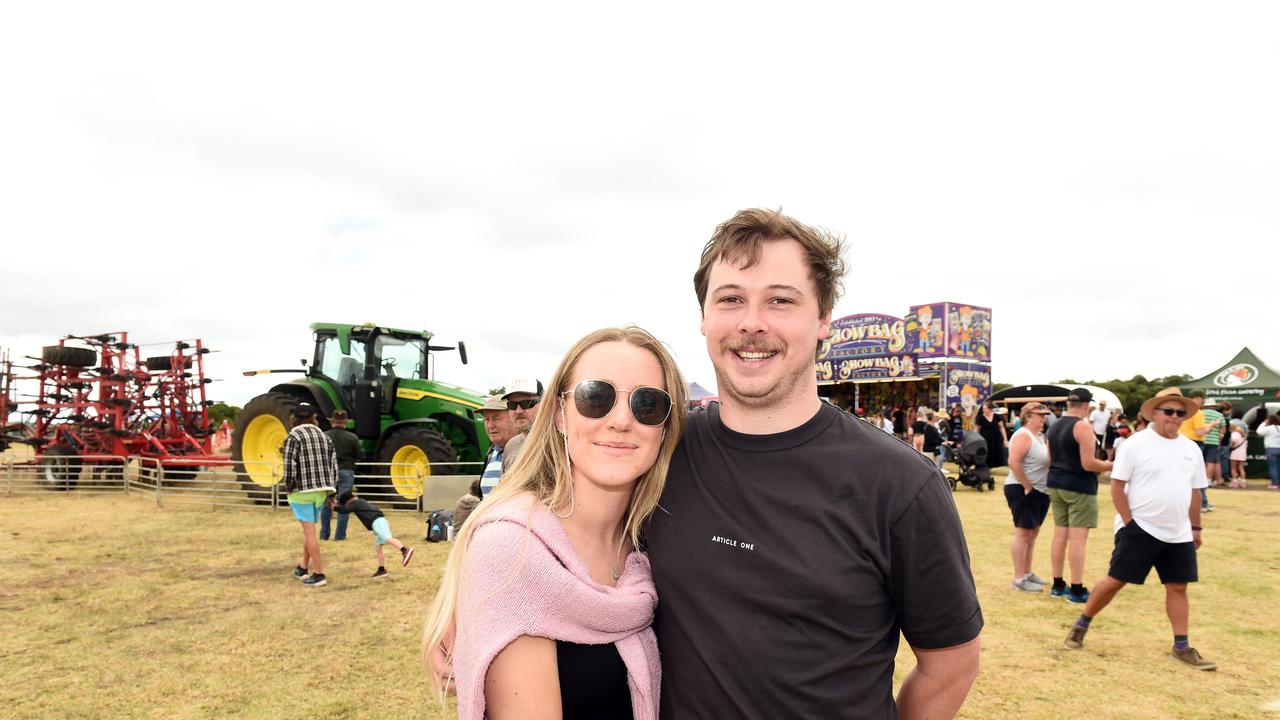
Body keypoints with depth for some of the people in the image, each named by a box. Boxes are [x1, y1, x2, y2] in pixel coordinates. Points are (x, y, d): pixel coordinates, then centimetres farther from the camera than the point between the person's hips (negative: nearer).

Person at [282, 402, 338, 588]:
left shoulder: (293, 437, -7)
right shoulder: (324, 436, 11)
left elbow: (289, 465, -16)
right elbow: (333, 464, 10)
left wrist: (288, 487, -2)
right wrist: (331, 491, 16)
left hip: (302, 490, -6)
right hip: (321, 490, 6)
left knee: (310, 532, -3)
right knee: (309, 529, 20)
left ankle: (318, 574, -3)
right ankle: (303, 568, 26)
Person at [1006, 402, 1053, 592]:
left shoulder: (1040, 436, 14)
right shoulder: (1023, 435, -15)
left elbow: (1046, 461, 22)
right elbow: (1014, 462, -26)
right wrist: (1027, 486, -21)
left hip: (1040, 491, 10)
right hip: (1022, 490, -10)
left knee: (1033, 532, 15)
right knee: (1023, 532, -8)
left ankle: (1027, 573, 26)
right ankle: (1019, 579, -4)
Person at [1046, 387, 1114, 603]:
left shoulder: (1054, 426, 10)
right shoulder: (1082, 426, -15)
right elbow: (1088, 464, -18)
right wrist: (1110, 465, -2)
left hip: (1056, 484, 8)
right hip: (1079, 487, -8)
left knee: (1060, 534, 12)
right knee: (1078, 538, -4)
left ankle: (1058, 585, 17)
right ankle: (1076, 590, -2)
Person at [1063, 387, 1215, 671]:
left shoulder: (1191, 449, 8)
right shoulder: (1136, 444, -9)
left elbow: (1195, 492, 17)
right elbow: (1117, 486, -10)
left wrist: (1196, 527, 16)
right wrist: (1128, 522, -13)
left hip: (1179, 534, 5)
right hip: (1139, 529, -5)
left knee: (1178, 587, 8)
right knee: (1115, 580, -2)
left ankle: (1182, 647, 18)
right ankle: (1081, 625, 13)